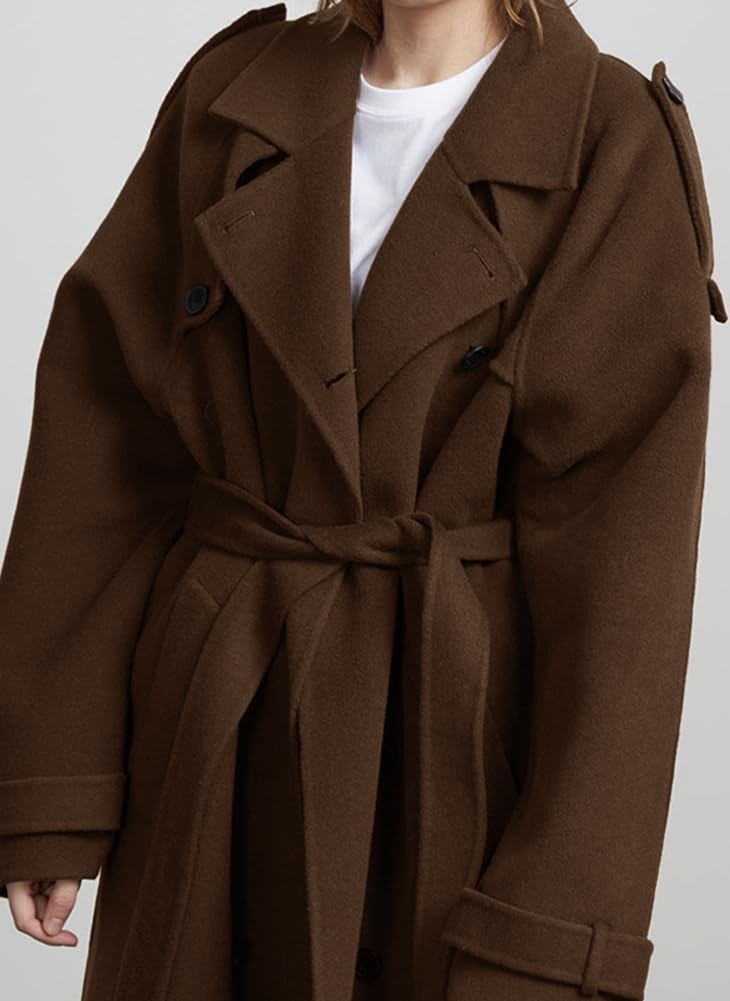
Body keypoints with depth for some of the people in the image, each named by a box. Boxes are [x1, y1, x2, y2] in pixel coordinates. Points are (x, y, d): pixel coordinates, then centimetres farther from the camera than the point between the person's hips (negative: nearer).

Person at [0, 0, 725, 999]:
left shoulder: (616, 146, -10)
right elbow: (109, 444, 1)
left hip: (465, 727, -3)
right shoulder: (230, 97, 1)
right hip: (226, 733, 3)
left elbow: (626, 534, -13)